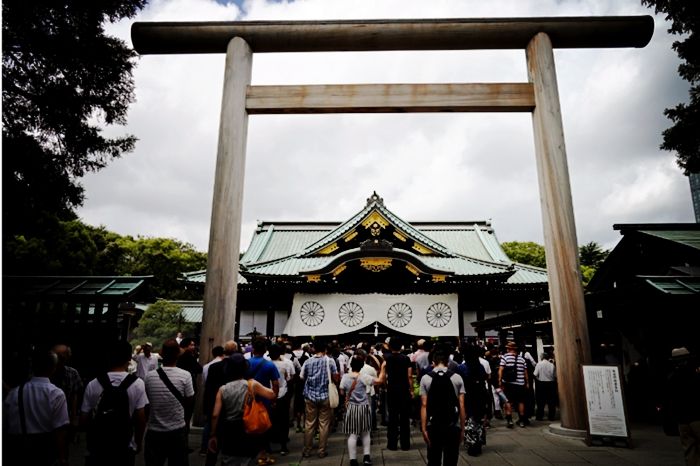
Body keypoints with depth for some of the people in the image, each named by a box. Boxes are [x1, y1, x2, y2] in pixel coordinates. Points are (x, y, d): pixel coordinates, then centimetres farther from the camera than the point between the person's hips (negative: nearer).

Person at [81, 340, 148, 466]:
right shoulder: (137, 383, -13)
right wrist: (138, 442, 7)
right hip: (125, 448, -1)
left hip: (98, 447, 1)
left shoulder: (93, 384, -9)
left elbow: (83, 420, -4)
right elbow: (140, 419, -10)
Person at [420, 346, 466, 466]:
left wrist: (424, 429, -6)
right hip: (453, 426, 0)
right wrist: (462, 428, 3)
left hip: (433, 425, 0)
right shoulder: (457, 378, -1)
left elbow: (424, 405, -8)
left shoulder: (425, 378, -3)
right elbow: (461, 406, -4)